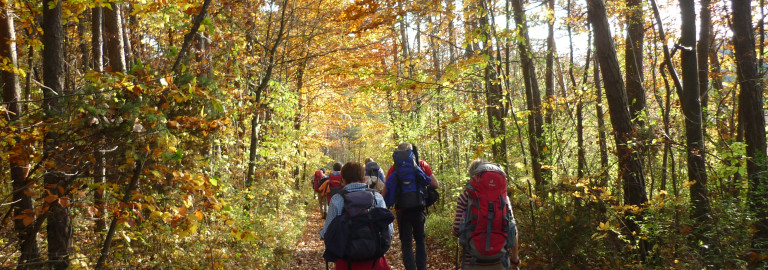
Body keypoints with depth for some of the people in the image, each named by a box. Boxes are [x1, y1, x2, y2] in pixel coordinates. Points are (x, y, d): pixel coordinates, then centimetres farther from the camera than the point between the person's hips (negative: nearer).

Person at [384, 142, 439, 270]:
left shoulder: (394, 170, -3)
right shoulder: (422, 165, 0)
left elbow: (386, 192, -9)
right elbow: (436, 184, -1)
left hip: (402, 211, -1)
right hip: (419, 209, 2)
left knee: (406, 243, 7)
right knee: (420, 240, 18)